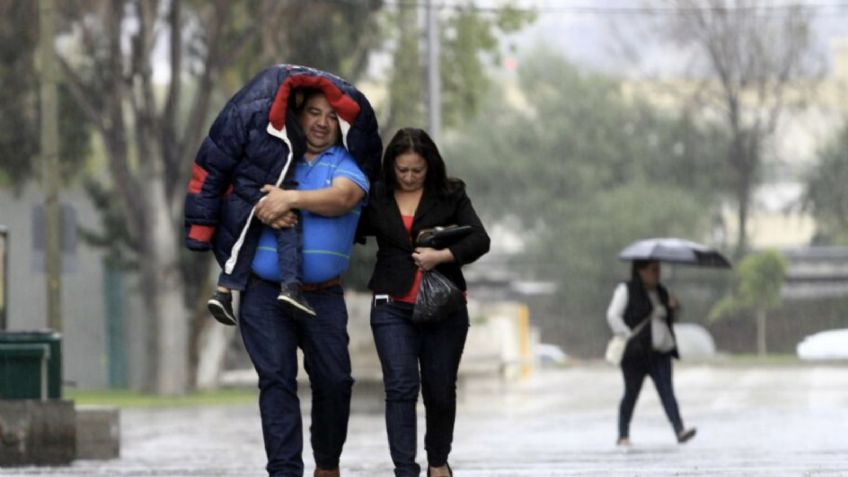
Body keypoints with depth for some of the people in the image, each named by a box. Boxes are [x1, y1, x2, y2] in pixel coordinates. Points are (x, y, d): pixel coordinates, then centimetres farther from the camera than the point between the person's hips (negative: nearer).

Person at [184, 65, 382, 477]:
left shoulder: (346, 164, 6)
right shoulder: (273, 154, 11)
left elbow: (342, 198, -14)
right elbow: (236, 193, 8)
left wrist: (290, 198, -24)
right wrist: (262, 210, -11)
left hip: (323, 295, 0)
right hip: (264, 291, 0)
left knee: (334, 381, 1)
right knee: (276, 378, -10)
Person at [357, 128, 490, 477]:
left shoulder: (450, 195, 2)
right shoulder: (375, 199, 3)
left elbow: (480, 240, -5)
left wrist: (441, 256, -18)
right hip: (392, 307, -1)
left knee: (440, 390, 10)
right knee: (401, 388, -12)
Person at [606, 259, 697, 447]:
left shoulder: (661, 292, 16)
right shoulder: (626, 291, -2)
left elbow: (668, 320, 24)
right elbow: (613, 315, -9)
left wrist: (672, 309, 2)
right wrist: (627, 336, -17)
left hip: (659, 352, 4)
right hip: (635, 352, -4)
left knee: (667, 391, -10)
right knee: (631, 393, 4)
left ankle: (679, 430, -23)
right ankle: (623, 435, 16)